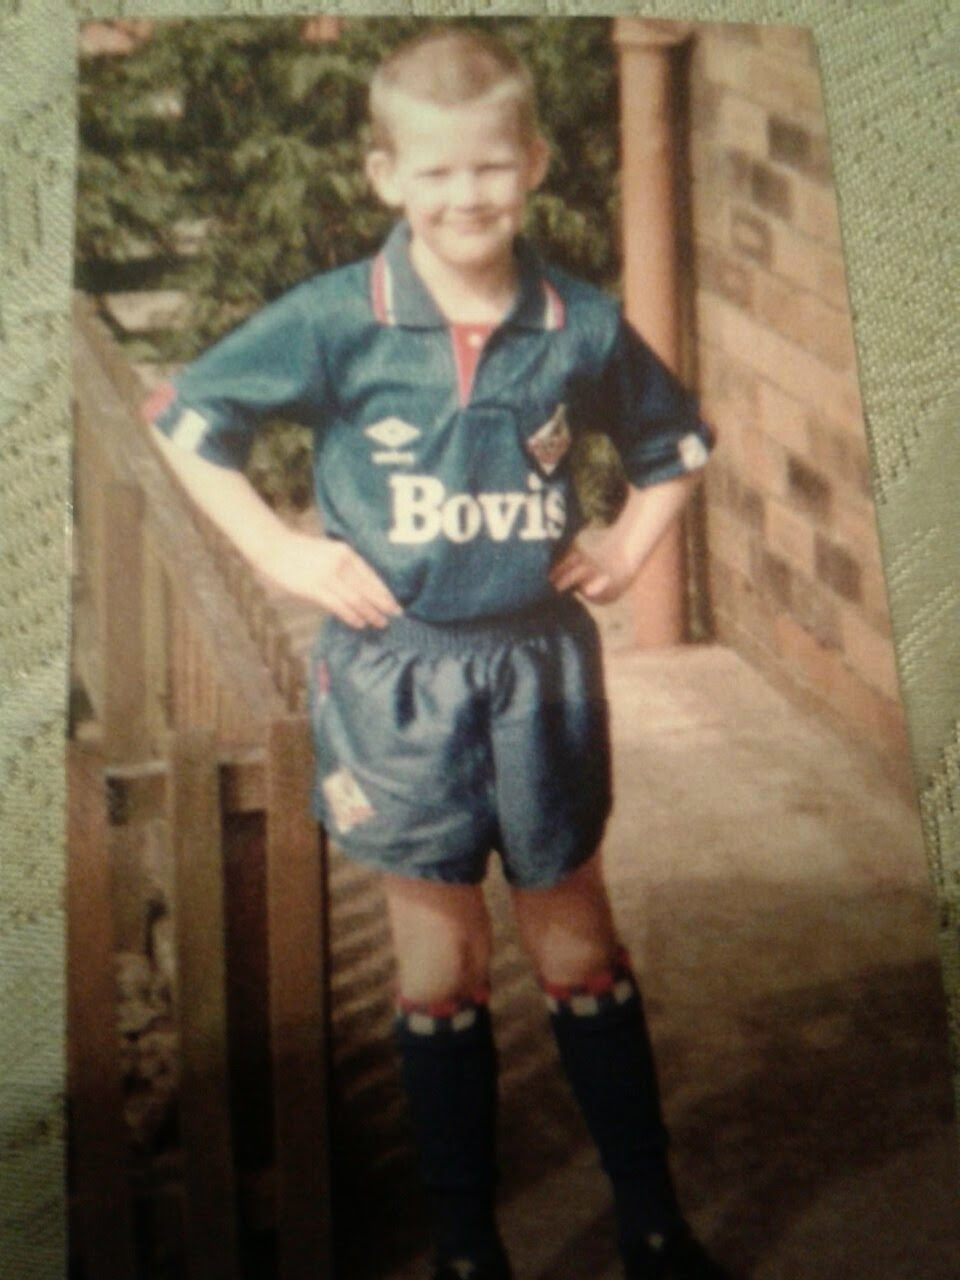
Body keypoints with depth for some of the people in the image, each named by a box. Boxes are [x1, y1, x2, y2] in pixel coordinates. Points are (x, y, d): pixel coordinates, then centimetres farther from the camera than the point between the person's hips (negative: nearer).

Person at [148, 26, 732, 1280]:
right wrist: (280, 550, -5)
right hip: (398, 671, -1)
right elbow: (187, 414, 1)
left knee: (579, 949, 14)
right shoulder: (337, 321, -8)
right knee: (439, 961, 11)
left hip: (541, 667, 2)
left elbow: (676, 440, 15)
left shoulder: (583, 326, -3)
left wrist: (631, 543, 2)